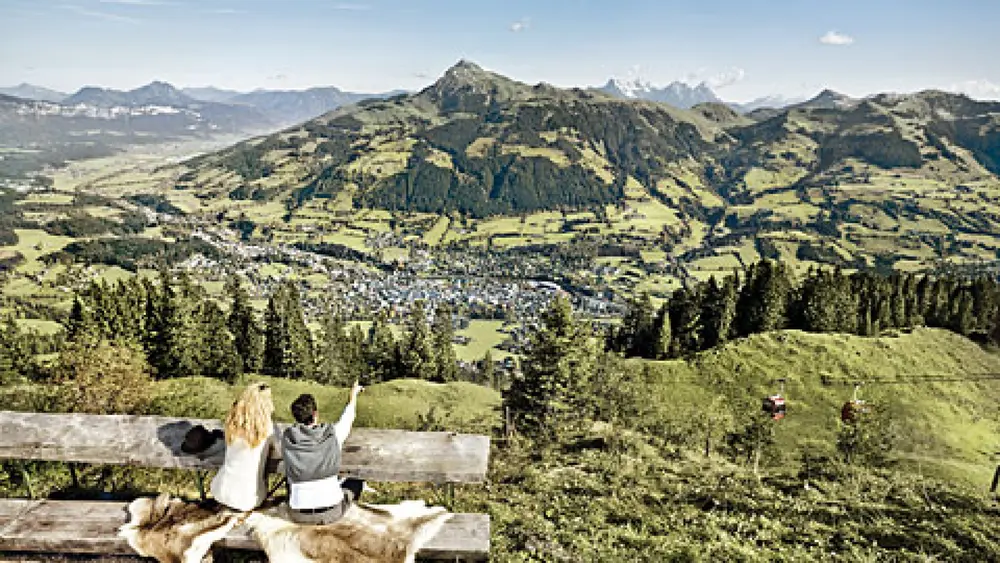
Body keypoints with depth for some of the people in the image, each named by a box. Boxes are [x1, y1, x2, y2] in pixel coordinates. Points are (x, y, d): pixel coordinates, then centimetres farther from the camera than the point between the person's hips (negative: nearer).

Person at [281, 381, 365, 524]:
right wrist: (354, 393, 30)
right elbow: (349, 415, 10)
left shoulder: (287, 437, -8)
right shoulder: (333, 433, -12)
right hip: (331, 514, -2)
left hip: (299, 516, 2)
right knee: (357, 480, 24)